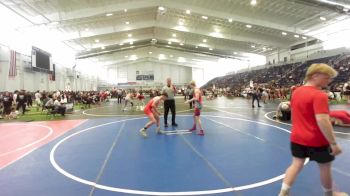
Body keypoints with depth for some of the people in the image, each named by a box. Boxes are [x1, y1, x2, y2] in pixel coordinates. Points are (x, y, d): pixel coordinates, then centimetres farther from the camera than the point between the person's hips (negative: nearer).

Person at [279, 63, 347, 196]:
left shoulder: (296, 92, 5)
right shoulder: (319, 95, -21)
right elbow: (322, 121, -28)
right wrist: (333, 143, -23)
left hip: (297, 138, 7)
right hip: (317, 140, -7)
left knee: (297, 164, 13)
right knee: (325, 167, 16)